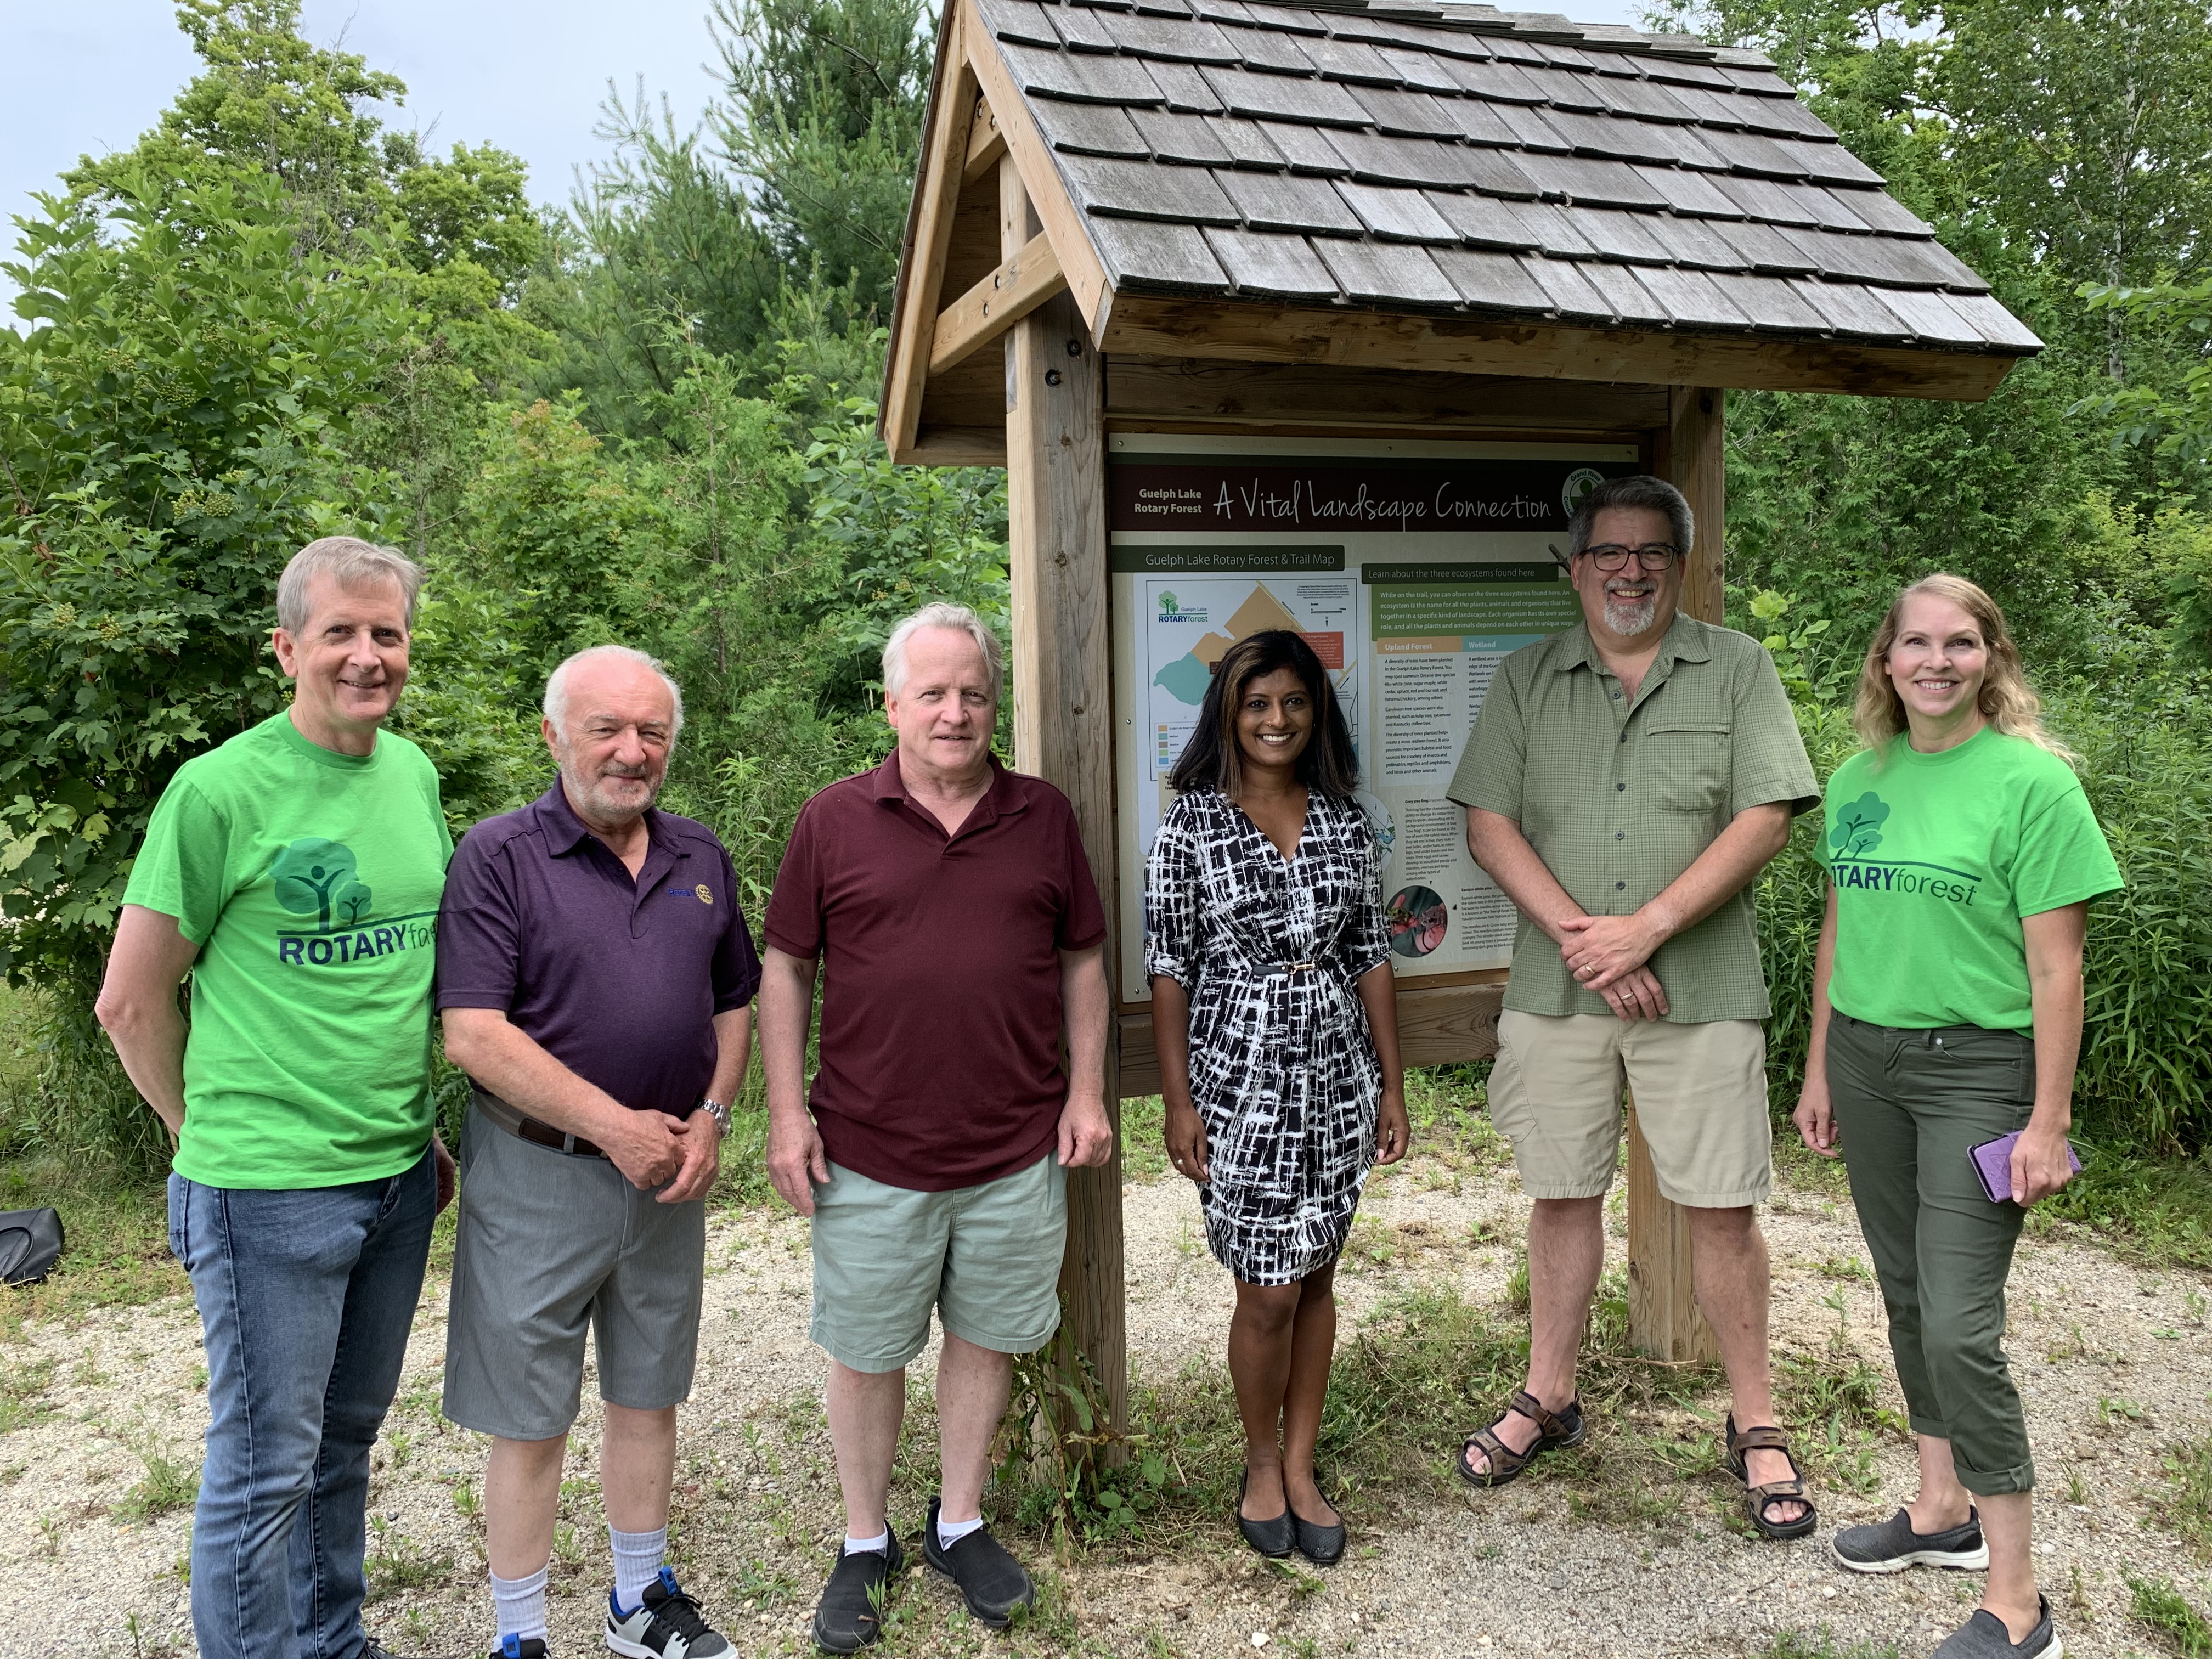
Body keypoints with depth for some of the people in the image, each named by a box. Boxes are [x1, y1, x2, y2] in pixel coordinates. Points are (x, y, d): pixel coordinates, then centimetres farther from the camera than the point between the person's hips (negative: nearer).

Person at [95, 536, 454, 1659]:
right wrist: (216, 1136, 3)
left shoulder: (415, 774, 5)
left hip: (398, 1180, 6)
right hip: (269, 1189, -6)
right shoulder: (220, 790, -13)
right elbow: (131, 1001, -6)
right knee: (266, 1465, 6)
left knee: (348, 1435, 20)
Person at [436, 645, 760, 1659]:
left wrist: (710, 1119, -3)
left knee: (649, 1400, 18)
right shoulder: (499, 856, -11)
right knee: (529, 1423, 7)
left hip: (669, 1175, 5)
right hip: (537, 1179, -5)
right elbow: (472, 1034, -18)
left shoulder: (700, 859, 6)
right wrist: (616, 1126, -18)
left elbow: (733, 1004, 13)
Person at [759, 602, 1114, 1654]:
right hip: (871, 1155, -1)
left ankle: (961, 1527, 36)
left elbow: (1081, 960, 9)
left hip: (1018, 1153, 2)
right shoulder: (834, 821, -2)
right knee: (866, 1352, 12)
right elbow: (786, 969, 2)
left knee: (984, 1337, 15)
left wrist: (1087, 1091, 2)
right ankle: (864, 1545, 33)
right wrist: (787, 1113, -3)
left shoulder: (1044, 818, 3)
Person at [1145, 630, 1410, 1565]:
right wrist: (1178, 1102, -8)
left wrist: (1392, 1086, 7)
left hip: (1336, 1074, 4)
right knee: (1268, 1293, 1)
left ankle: (1300, 1468, 28)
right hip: (1239, 1076, -4)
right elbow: (1169, 971, -5)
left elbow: (1372, 957, 8)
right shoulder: (1192, 825, -6)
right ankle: (1262, 1465, 26)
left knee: (1317, 1277, 12)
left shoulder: (1344, 822, 5)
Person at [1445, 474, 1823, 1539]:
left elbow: (1765, 820, -6)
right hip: (1556, 986, 2)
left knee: (1722, 1204, 3)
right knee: (1562, 1193, 11)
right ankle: (1548, 1399, 28)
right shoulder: (1527, 678, 8)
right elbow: (1488, 823, 1)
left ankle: (1754, 1423, 21)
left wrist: (1646, 928, -15)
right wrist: (1577, 934, -12)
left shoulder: (1736, 669, 3)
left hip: (1700, 988, -1)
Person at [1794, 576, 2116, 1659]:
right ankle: (1943, 1509, 33)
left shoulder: (2032, 780, -10)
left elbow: (2055, 968, -11)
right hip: (1867, 1057, 6)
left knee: (1960, 1326, -7)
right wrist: (1819, 1070, 14)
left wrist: (2047, 1121, -13)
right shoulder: (1858, 778, 6)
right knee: (1907, 1294, 15)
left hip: (1977, 1069, -6)